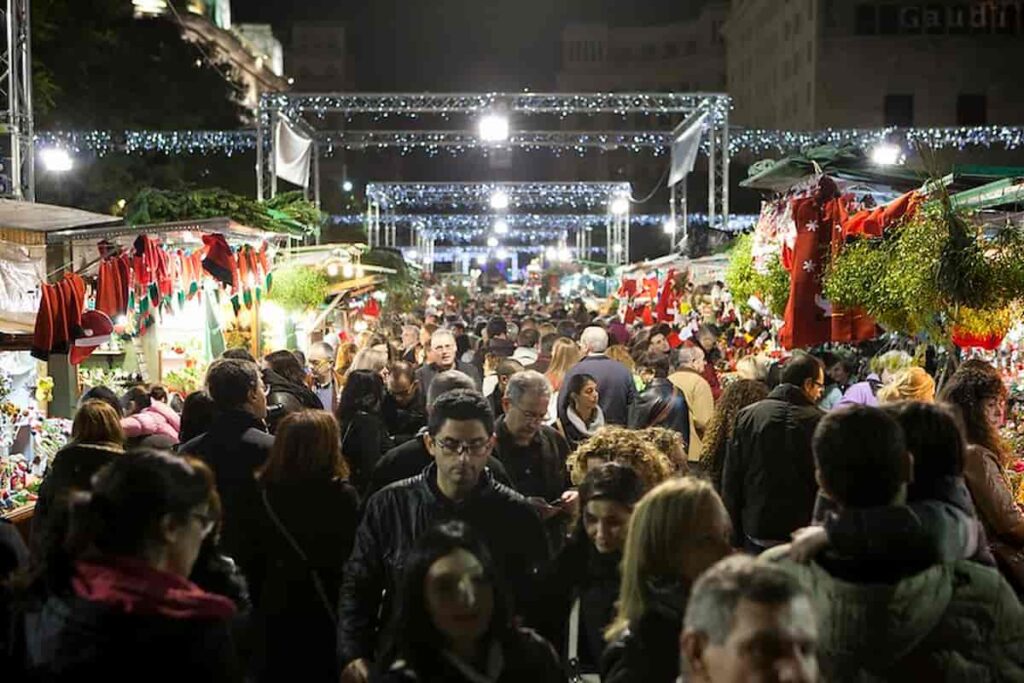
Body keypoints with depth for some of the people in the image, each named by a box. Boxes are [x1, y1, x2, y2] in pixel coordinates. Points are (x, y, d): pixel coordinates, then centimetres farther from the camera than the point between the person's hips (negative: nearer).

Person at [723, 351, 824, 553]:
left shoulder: (748, 415, -2)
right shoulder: (821, 422, -11)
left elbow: (731, 479, 1)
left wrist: (734, 535, 9)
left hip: (756, 531, 2)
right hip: (804, 533, -2)